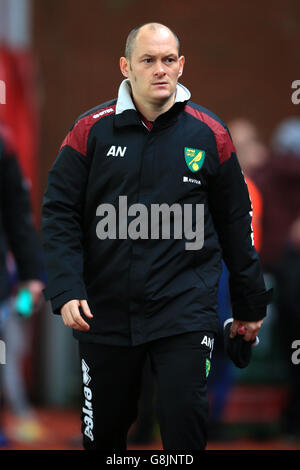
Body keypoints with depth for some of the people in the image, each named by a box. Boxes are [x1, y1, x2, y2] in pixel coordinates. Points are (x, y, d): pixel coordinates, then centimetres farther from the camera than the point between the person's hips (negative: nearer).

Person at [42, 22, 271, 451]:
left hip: (185, 307, -1)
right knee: (103, 430, 12)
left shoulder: (209, 134, 2)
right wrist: (66, 290, -11)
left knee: (184, 419, -12)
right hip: (105, 312, 1)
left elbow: (236, 222, 10)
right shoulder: (91, 131, 0)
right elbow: (60, 214, 1)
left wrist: (250, 304, 14)